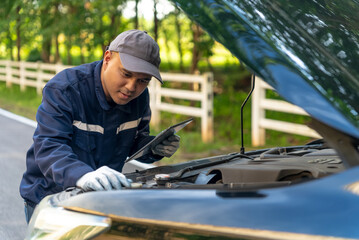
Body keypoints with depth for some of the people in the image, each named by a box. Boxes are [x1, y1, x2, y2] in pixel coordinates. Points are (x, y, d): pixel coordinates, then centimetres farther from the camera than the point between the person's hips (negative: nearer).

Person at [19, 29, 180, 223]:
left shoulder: (140, 98, -2)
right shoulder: (63, 89, -21)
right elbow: (48, 147, -33)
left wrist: (155, 149, -11)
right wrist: (83, 176, -53)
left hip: (102, 200, 5)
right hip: (48, 199, -4)